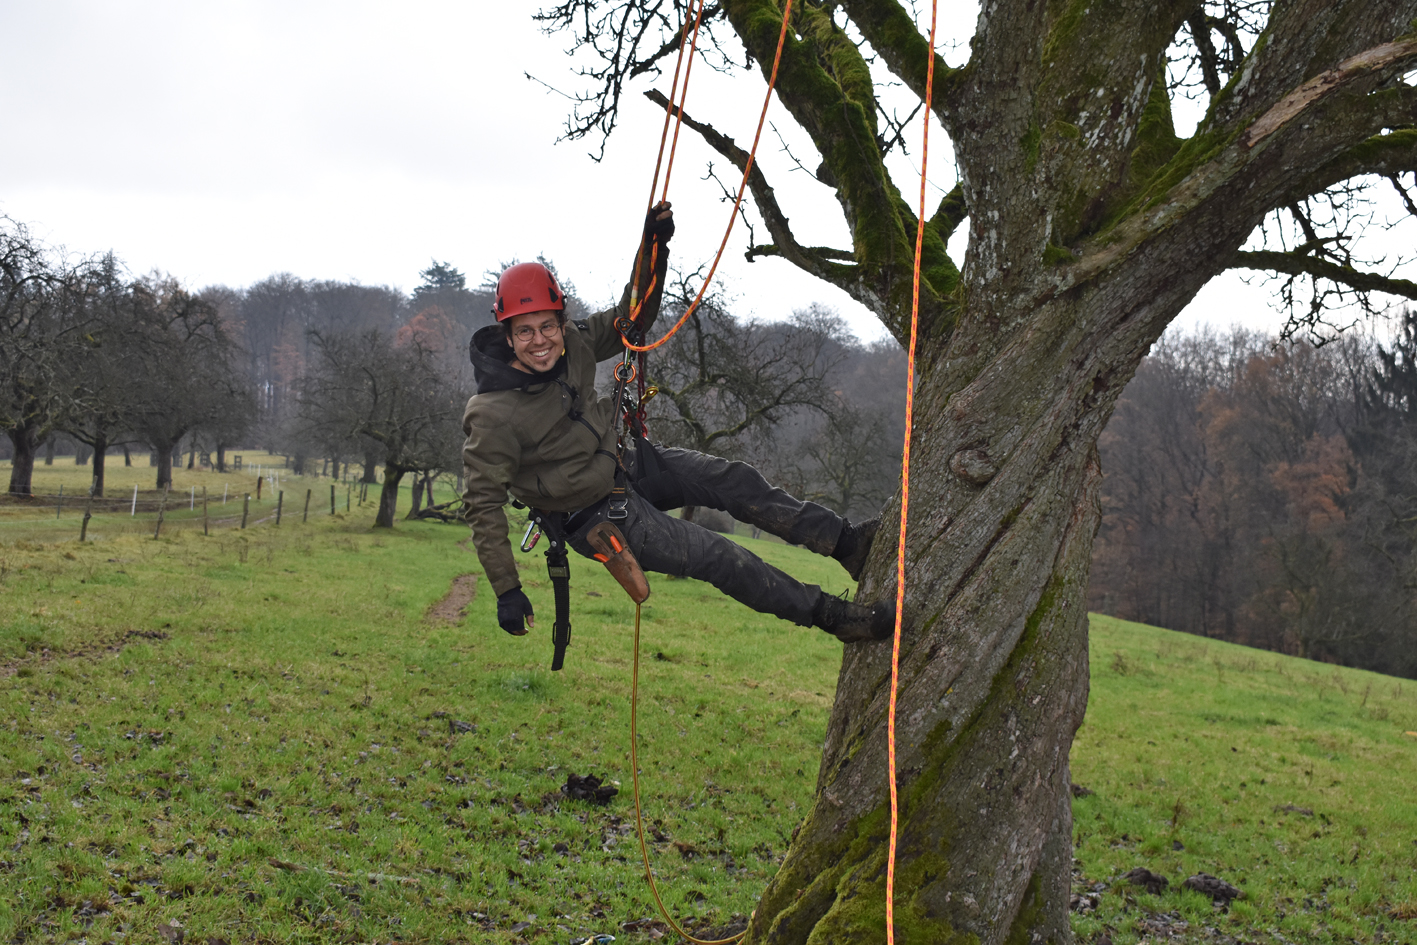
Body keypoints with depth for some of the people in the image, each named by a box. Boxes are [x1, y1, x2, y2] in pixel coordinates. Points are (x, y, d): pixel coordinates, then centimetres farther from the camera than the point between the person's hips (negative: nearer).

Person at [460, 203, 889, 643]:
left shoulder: (573, 343, -10)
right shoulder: (492, 416, -28)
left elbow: (631, 319, 4)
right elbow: (483, 505, -23)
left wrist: (654, 247, -12)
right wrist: (506, 591, -24)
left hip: (622, 465, 7)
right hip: (597, 515, -7)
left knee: (733, 479, -1)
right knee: (719, 557, -10)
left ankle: (844, 541, 10)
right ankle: (831, 615, 0)